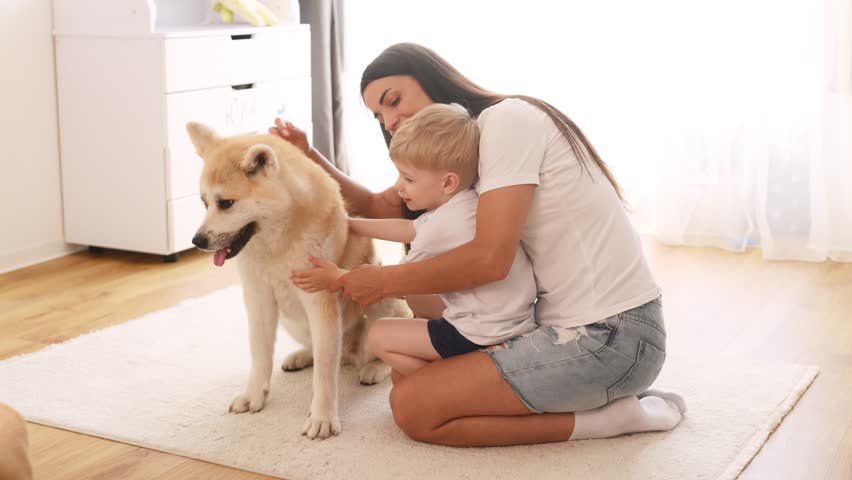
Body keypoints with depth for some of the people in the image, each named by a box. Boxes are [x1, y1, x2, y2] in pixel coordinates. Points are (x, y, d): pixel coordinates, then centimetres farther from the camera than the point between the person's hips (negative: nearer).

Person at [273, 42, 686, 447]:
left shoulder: (506, 119, -13)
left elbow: (490, 259, -21)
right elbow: (380, 207, 19)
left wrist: (383, 282, -9)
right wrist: (308, 155, 9)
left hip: (608, 338, -10)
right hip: (569, 322, 10)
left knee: (413, 407, -12)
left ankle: (609, 416, -6)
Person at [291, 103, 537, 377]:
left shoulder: (441, 227, -20)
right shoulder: (460, 204, 7)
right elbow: (407, 230, 21)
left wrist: (337, 278, 3)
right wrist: (348, 224, 25)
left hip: (485, 334, -10)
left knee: (380, 336, -1)